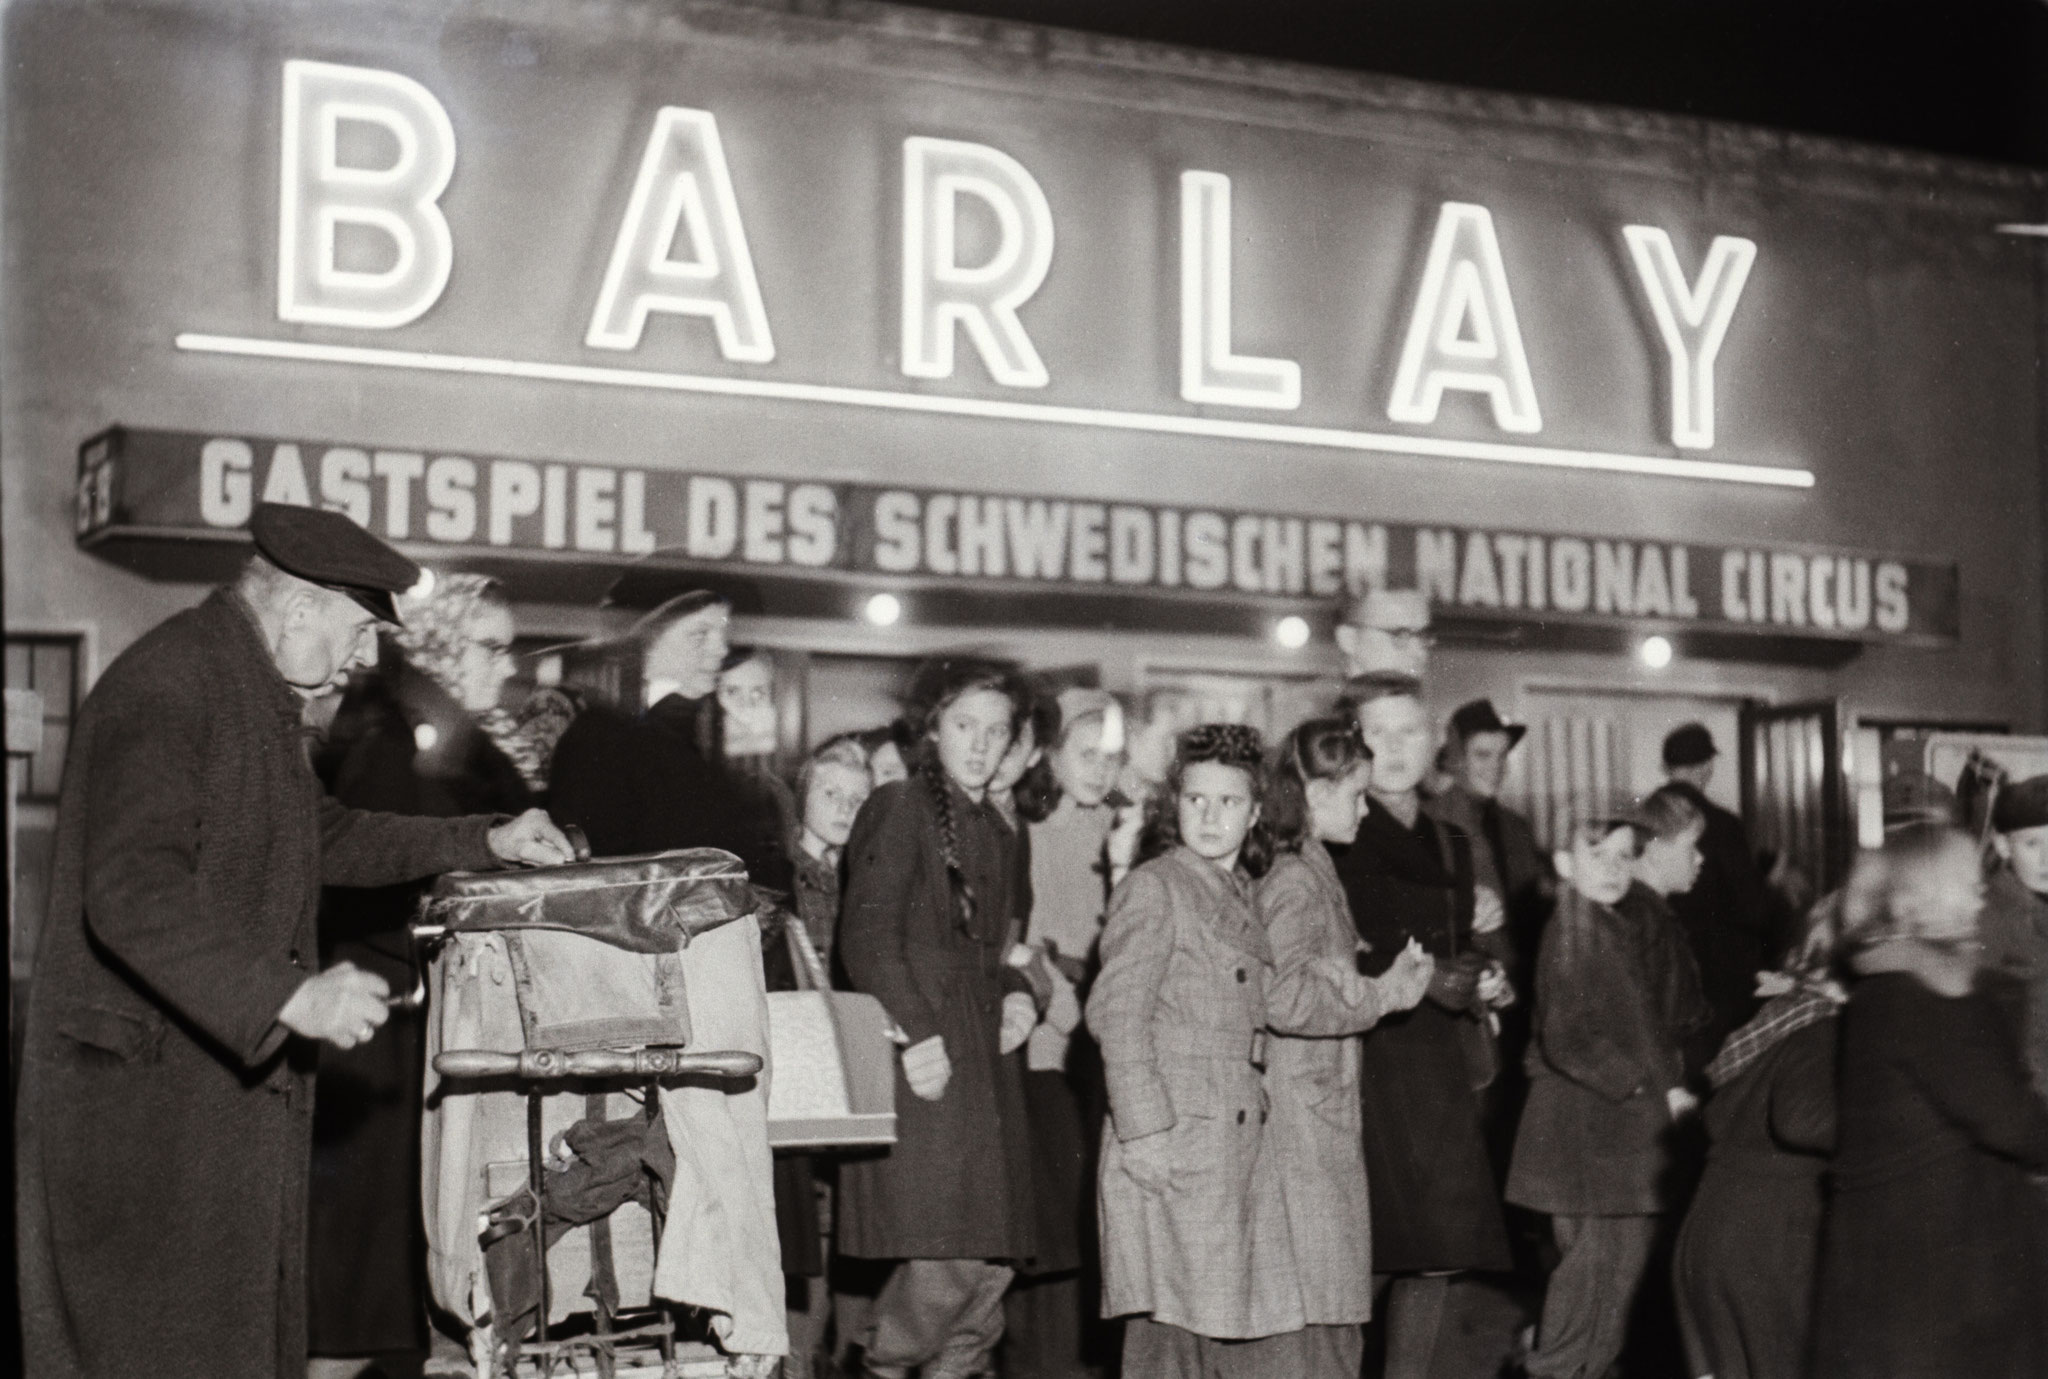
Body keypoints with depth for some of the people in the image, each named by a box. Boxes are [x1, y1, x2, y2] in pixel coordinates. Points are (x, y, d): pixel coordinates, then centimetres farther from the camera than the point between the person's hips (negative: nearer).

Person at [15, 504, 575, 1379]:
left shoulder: (255, 692, 14)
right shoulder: (163, 689, -18)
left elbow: (319, 838, 28)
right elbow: (130, 896, -28)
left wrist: (482, 843, 20)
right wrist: (289, 997, -32)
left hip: (233, 1077, 10)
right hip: (147, 1088, -10)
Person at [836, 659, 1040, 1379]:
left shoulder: (999, 835, 22)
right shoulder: (899, 808, -1)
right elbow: (866, 936, -10)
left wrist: (1017, 995, 9)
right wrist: (913, 1034, -18)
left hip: (986, 1063, 7)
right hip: (923, 1063, -7)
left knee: (993, 1264, 2)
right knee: (943, 1260, -12)